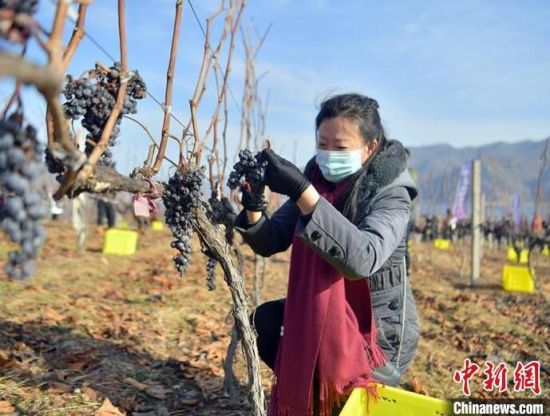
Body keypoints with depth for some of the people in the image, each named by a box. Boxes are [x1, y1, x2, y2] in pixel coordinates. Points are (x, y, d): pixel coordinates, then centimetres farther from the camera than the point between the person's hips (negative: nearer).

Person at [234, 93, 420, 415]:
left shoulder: (390, 194, -21)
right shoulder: (316, 180, -4)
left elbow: (362, 259, -40)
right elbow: (269, 243, -8)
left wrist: (303, 193, -45)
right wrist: (253, 205, -28)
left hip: (378, 337, -6)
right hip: (322, 319, 6)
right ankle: (309, 388, 20)